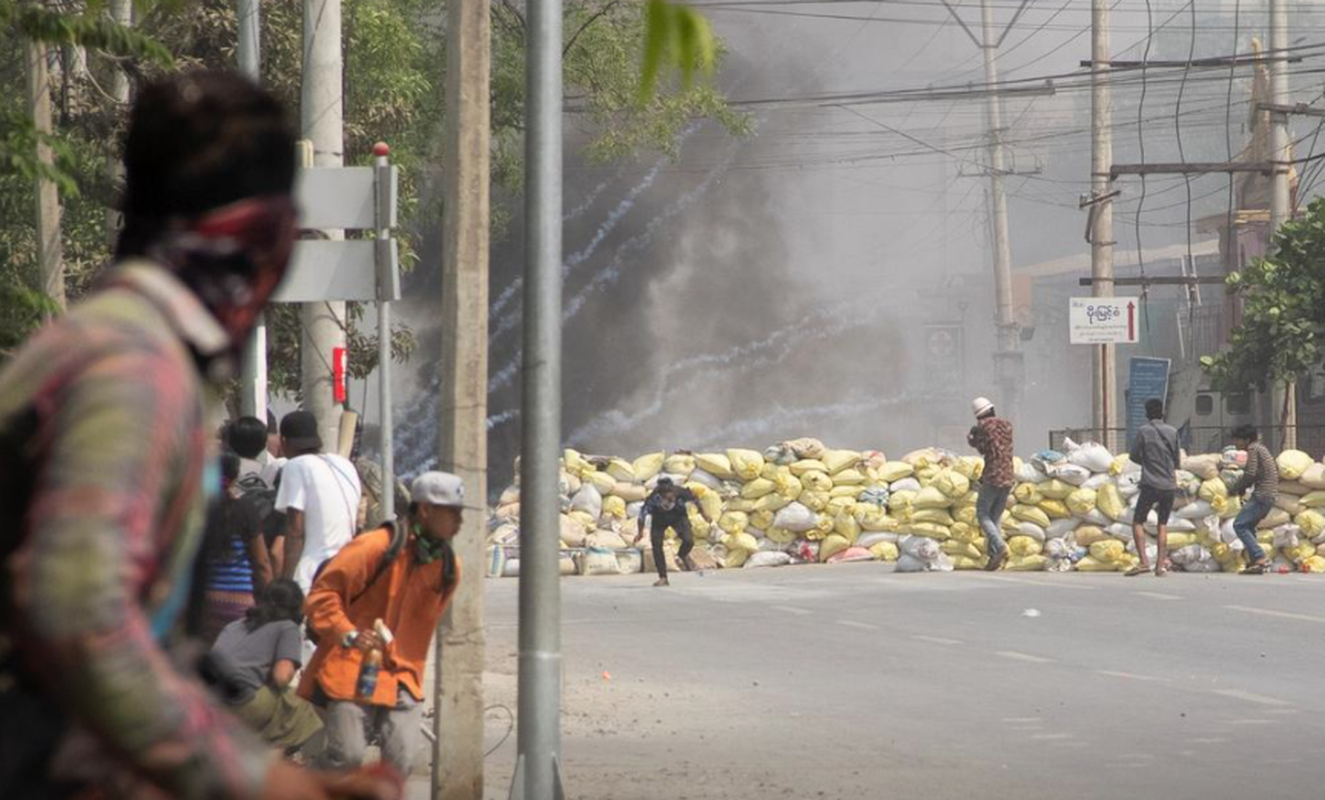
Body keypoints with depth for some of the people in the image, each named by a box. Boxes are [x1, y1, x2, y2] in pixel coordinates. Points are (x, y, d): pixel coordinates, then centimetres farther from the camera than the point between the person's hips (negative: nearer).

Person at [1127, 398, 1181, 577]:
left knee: (1138, 522, 4)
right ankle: (1161, 564, 5)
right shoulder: (1172, 432, 5)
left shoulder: (1143, 431, -4)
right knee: (1163, 524, 12)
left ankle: (1143, 561, -12)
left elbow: (1134, 456, 0)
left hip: (1150, 485, -3)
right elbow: (1177, 461, 11)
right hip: (1170, 485, 3)